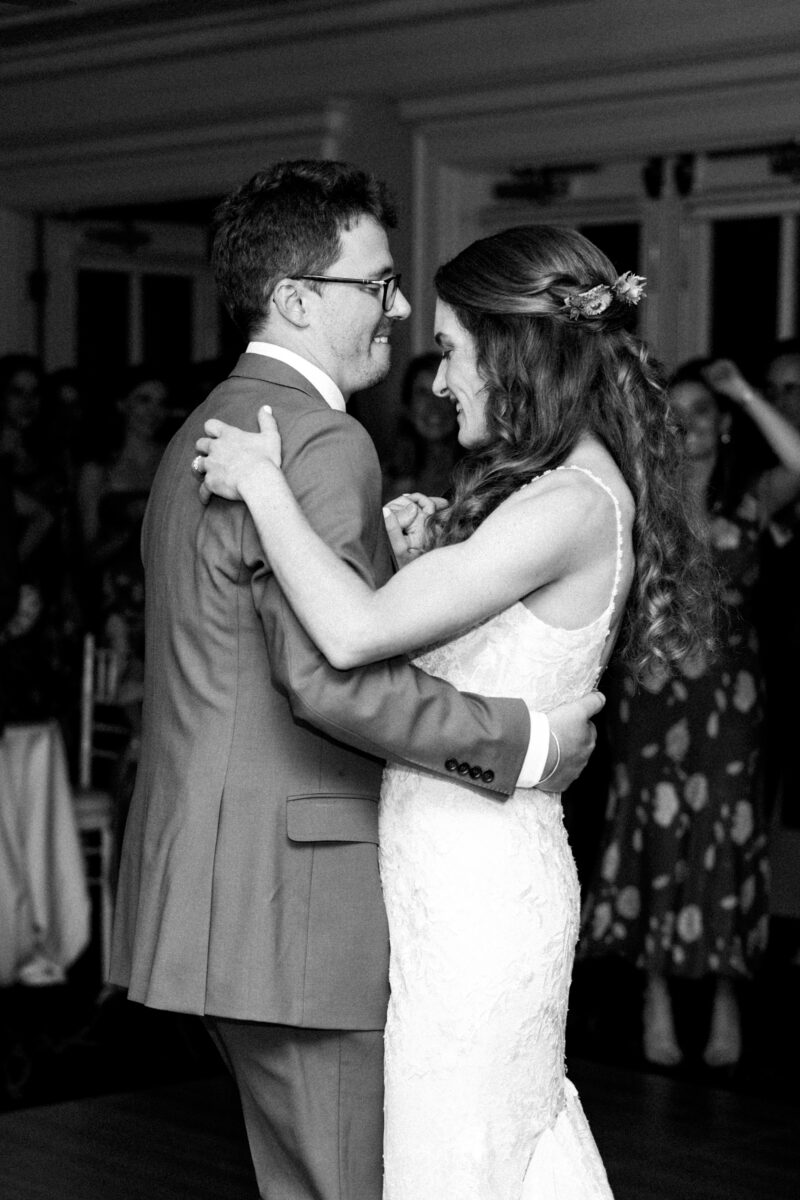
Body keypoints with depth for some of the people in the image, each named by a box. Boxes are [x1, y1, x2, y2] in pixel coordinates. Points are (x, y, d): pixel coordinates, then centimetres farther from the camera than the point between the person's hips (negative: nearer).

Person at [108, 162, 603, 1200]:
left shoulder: (210, 428, 17)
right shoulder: (321, 443, -17)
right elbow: (334, 676, -27)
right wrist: (524, 744, -19)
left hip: (215, 873, 10)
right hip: (289, 891, -10)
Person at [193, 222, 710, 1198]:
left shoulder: (572, 504, -20)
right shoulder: (572, 486, 11)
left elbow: (354, 633, -28)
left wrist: (263, 483, -17)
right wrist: (418, 549, 2)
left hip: (477, 886, -9)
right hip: (482, 871, 9)